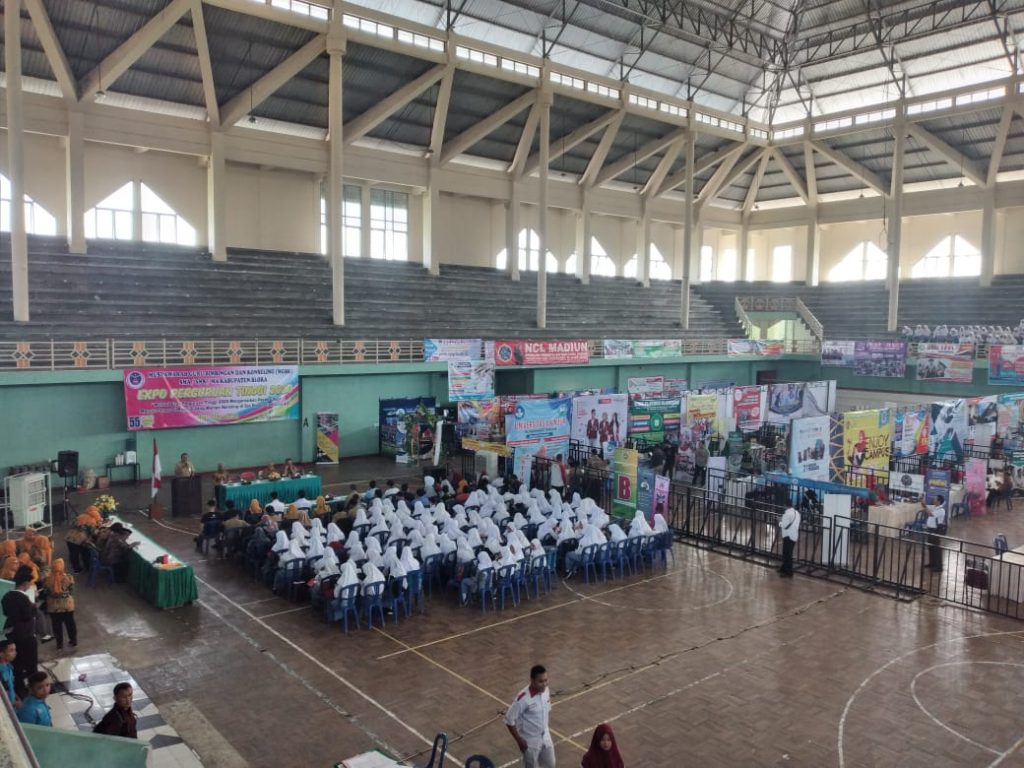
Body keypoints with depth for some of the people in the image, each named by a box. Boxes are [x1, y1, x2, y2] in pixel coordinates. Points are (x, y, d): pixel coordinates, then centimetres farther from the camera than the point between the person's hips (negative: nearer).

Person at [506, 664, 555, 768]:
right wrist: (519, 740, -16)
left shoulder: (545, 690, -10)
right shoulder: (524, 698, -30)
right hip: (530, 741, -6)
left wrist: (545, 728, 13)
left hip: (545, 737, 6)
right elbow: (509, 720, -22)